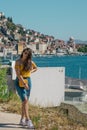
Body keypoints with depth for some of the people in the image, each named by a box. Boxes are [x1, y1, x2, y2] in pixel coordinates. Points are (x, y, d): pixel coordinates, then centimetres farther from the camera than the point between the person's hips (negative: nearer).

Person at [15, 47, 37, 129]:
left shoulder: (30, 62, 4)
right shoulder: (18, 62, -9)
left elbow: (35, 68, 24)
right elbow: (18, 74, -16)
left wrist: (30, 72, 6)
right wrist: (24, 83, -21)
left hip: (28, 81, 5)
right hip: (20, 82, -5)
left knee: (25, 101, 7)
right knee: (25, 100, -14)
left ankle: (22, 120, 17)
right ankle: (28, 120, -14)